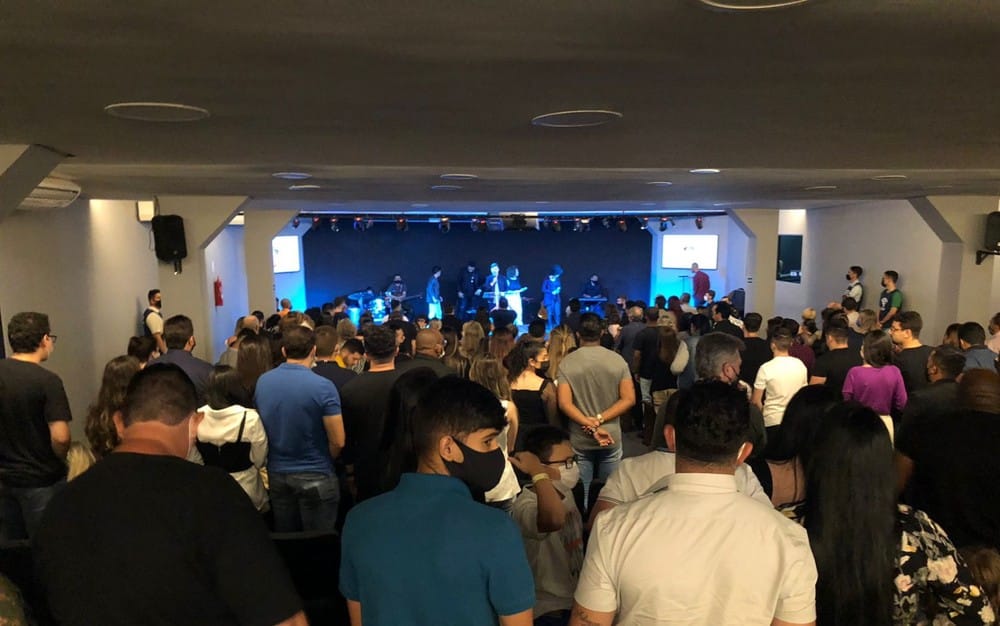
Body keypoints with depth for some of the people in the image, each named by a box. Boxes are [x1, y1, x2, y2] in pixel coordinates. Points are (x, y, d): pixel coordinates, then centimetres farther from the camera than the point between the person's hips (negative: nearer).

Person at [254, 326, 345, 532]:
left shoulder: (262, 382, -3)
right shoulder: (323, 386, -19)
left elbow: (262, 428, 10)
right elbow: (337, 442, -16)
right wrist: (324, 461, 5)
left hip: (276, 473, 5)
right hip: (315, 476, -5)